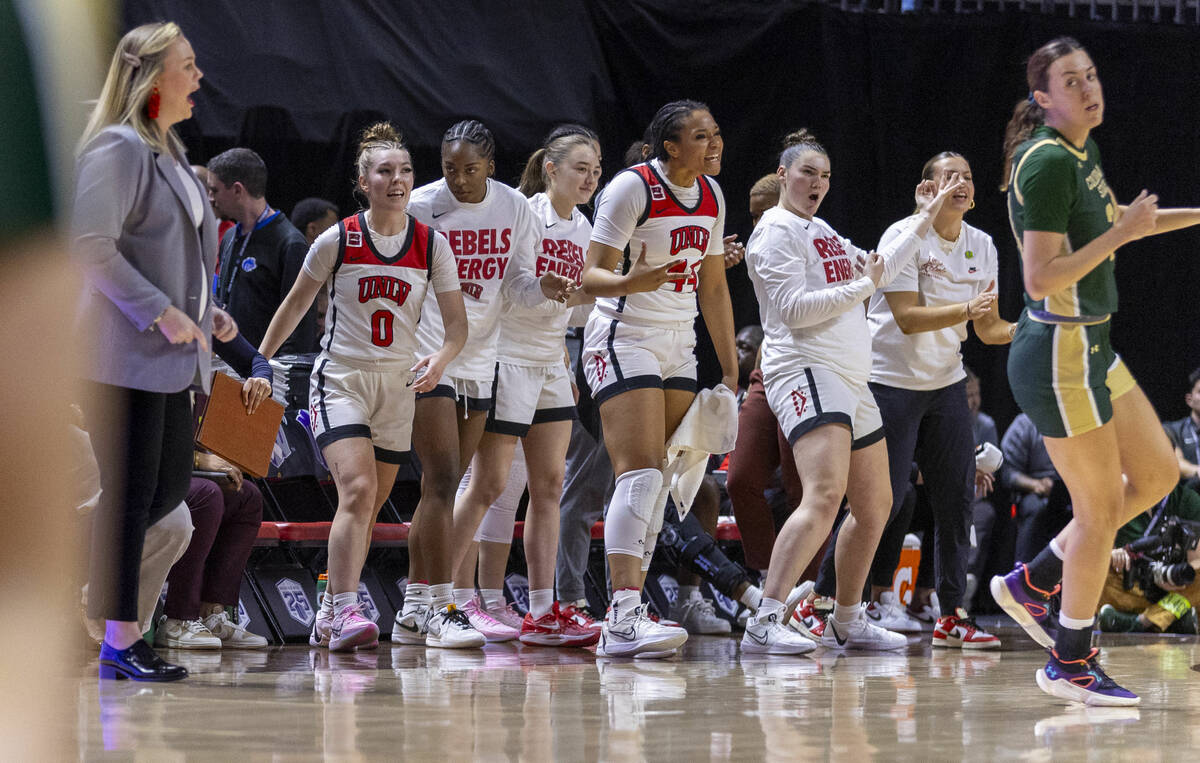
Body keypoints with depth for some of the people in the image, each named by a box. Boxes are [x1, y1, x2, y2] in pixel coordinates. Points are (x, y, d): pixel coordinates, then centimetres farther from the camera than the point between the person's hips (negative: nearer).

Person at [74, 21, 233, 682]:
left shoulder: (170, 153, 18)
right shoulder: (119, 148, -12)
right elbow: (90, 244, -20)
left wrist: (205, 312, 12)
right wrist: (160, 312, -21)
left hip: (172, 353, 9)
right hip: (126, 353, -9)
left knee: (171, 486, 10)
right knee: (131, 494, -6)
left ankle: (92, 566, 23)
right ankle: (121, 644, -2)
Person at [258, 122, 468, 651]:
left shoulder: (432, 245, 1)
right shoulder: (337, 241, -4)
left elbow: (456, 324, 3)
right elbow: (295, 305, 8)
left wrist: (439, 358, -18)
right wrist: (260, 364, 9)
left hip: (398, 387, 4)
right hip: (340, 381, -4)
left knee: (368, 507, 7)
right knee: (358, 490, -23)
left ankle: (329, 617, 19)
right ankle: (345, 611, -25)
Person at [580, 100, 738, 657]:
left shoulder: (711, 196, 9)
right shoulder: (632, 188, -14)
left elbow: (713, 288, 17)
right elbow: (590, 276, -17)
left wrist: (730, 370, 15)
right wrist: (629, 282, -38)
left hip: (678, 347, 8)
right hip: (624, 338, -8)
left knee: (657, 482, 5)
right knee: (641, 472, -19)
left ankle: (627, 616, 8)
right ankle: (623, 619, -26)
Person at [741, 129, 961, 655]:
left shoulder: (821, 231, 22)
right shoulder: (777, 232, -5)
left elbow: (879, 270, 35)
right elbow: (794, 309, -16)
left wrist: (924, 218, 35)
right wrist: (862, 286, -8)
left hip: (849, 381, 10)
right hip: (805, 371, -10)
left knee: (874, 506, 15)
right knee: (824, 497, -27)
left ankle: (846, 622, 26)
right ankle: (765, 624, -34)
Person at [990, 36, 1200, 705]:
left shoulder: (1083, 152, 9)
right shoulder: (1048, 161, -20)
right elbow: (1042, 278, -25)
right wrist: (1122, 232, -22)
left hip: (1091, 349, 10)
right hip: (1060, 354, -10)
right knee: (1100, 508, -1)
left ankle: (1034, 582, 22)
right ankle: (1071, 665, 12)